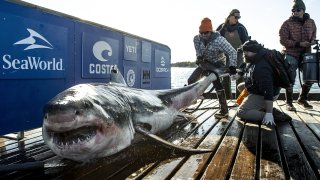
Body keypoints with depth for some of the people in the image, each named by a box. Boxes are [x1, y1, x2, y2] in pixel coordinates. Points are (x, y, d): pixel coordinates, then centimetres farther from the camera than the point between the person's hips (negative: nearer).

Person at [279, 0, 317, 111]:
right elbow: (283, 40, -12)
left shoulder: (311, 22, 8)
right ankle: (288, 102, 8)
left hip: (306, 54, 5)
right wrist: (299, 44, -20)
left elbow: (314, 34, 22)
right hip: (291, 55, -5)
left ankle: (302, 99, 27)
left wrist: (312, 41, -2)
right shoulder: (287, 24, -7)